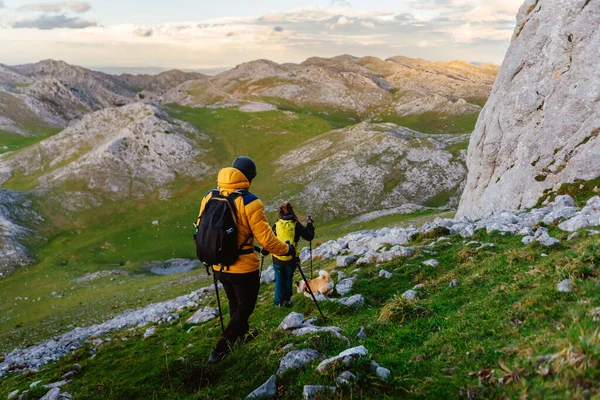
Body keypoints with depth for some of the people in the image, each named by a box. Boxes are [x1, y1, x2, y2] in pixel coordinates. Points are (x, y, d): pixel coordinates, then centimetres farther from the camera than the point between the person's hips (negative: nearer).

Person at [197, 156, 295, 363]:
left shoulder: (209, 197, -3)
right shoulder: (249, 202, -20)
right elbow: (266, 239, -19)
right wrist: (287, 249, 0)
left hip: (218, 266, 6)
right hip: (243, 268, -6)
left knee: (234, 302, 27)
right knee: (245, 307, 14)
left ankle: (243, 333, 50)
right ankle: (220, 349, 8)